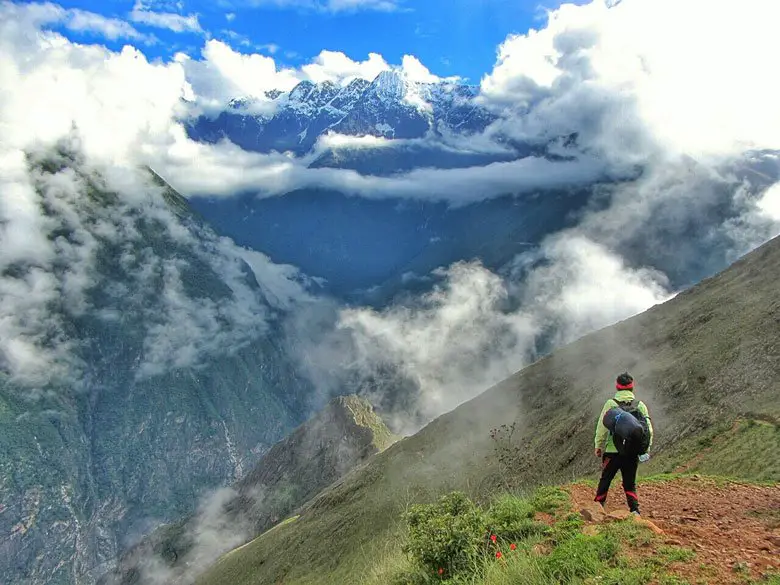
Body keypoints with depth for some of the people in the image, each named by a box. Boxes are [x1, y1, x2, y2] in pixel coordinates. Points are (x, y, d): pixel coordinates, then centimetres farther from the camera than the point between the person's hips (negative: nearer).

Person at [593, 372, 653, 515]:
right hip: (633, 453, 2)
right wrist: (646, 448, 15)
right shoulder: (640, 405, 2)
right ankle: (634, 510, 5)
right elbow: (649, 430, 3)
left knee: (605, 480, 12)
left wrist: (598, 446, 7)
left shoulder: (610, 404, -7)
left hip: (613, 451, -2)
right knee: (630, 483, 16)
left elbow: (601, 427, -5)